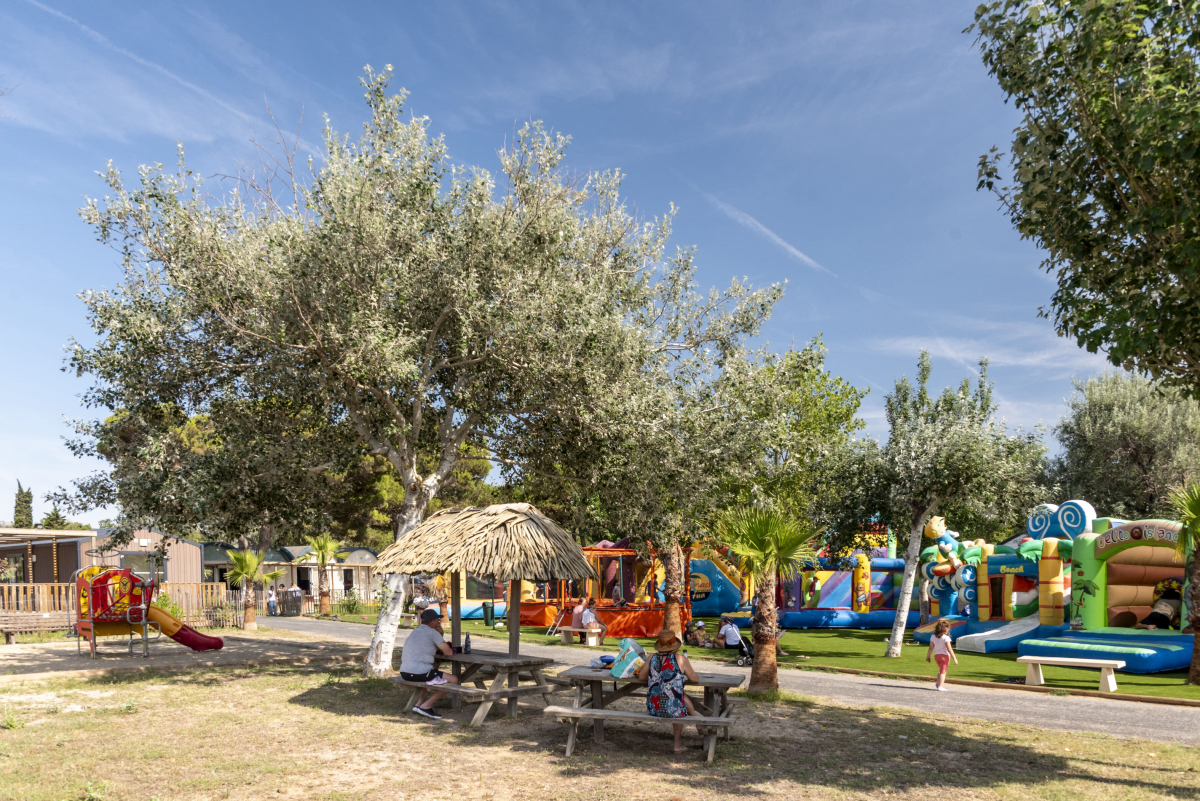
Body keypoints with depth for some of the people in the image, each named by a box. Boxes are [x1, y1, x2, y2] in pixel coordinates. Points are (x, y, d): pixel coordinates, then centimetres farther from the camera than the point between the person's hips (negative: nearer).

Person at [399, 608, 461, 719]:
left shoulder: (415, 631, 21)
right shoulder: (432, 632, -5)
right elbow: (448, 652, -4)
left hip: (404, 673, 9)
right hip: (419, 672, -9)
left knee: (434, 674, 34)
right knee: (453, 680, 0)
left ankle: (419, 702, 17)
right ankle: (426, 706, -1)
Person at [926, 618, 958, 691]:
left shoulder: (933, 637, 1)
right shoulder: (946, 638, -16)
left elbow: (931, 648, 4)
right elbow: (949, 649, -18)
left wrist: (928, 656, 12)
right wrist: (954, 658, -13)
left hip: (936, 655, 6)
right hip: (944, 655, -6)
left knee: (941, 670, 24)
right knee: (943, 671, 2)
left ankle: (938, 682, 10)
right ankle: (940, 686, 0)